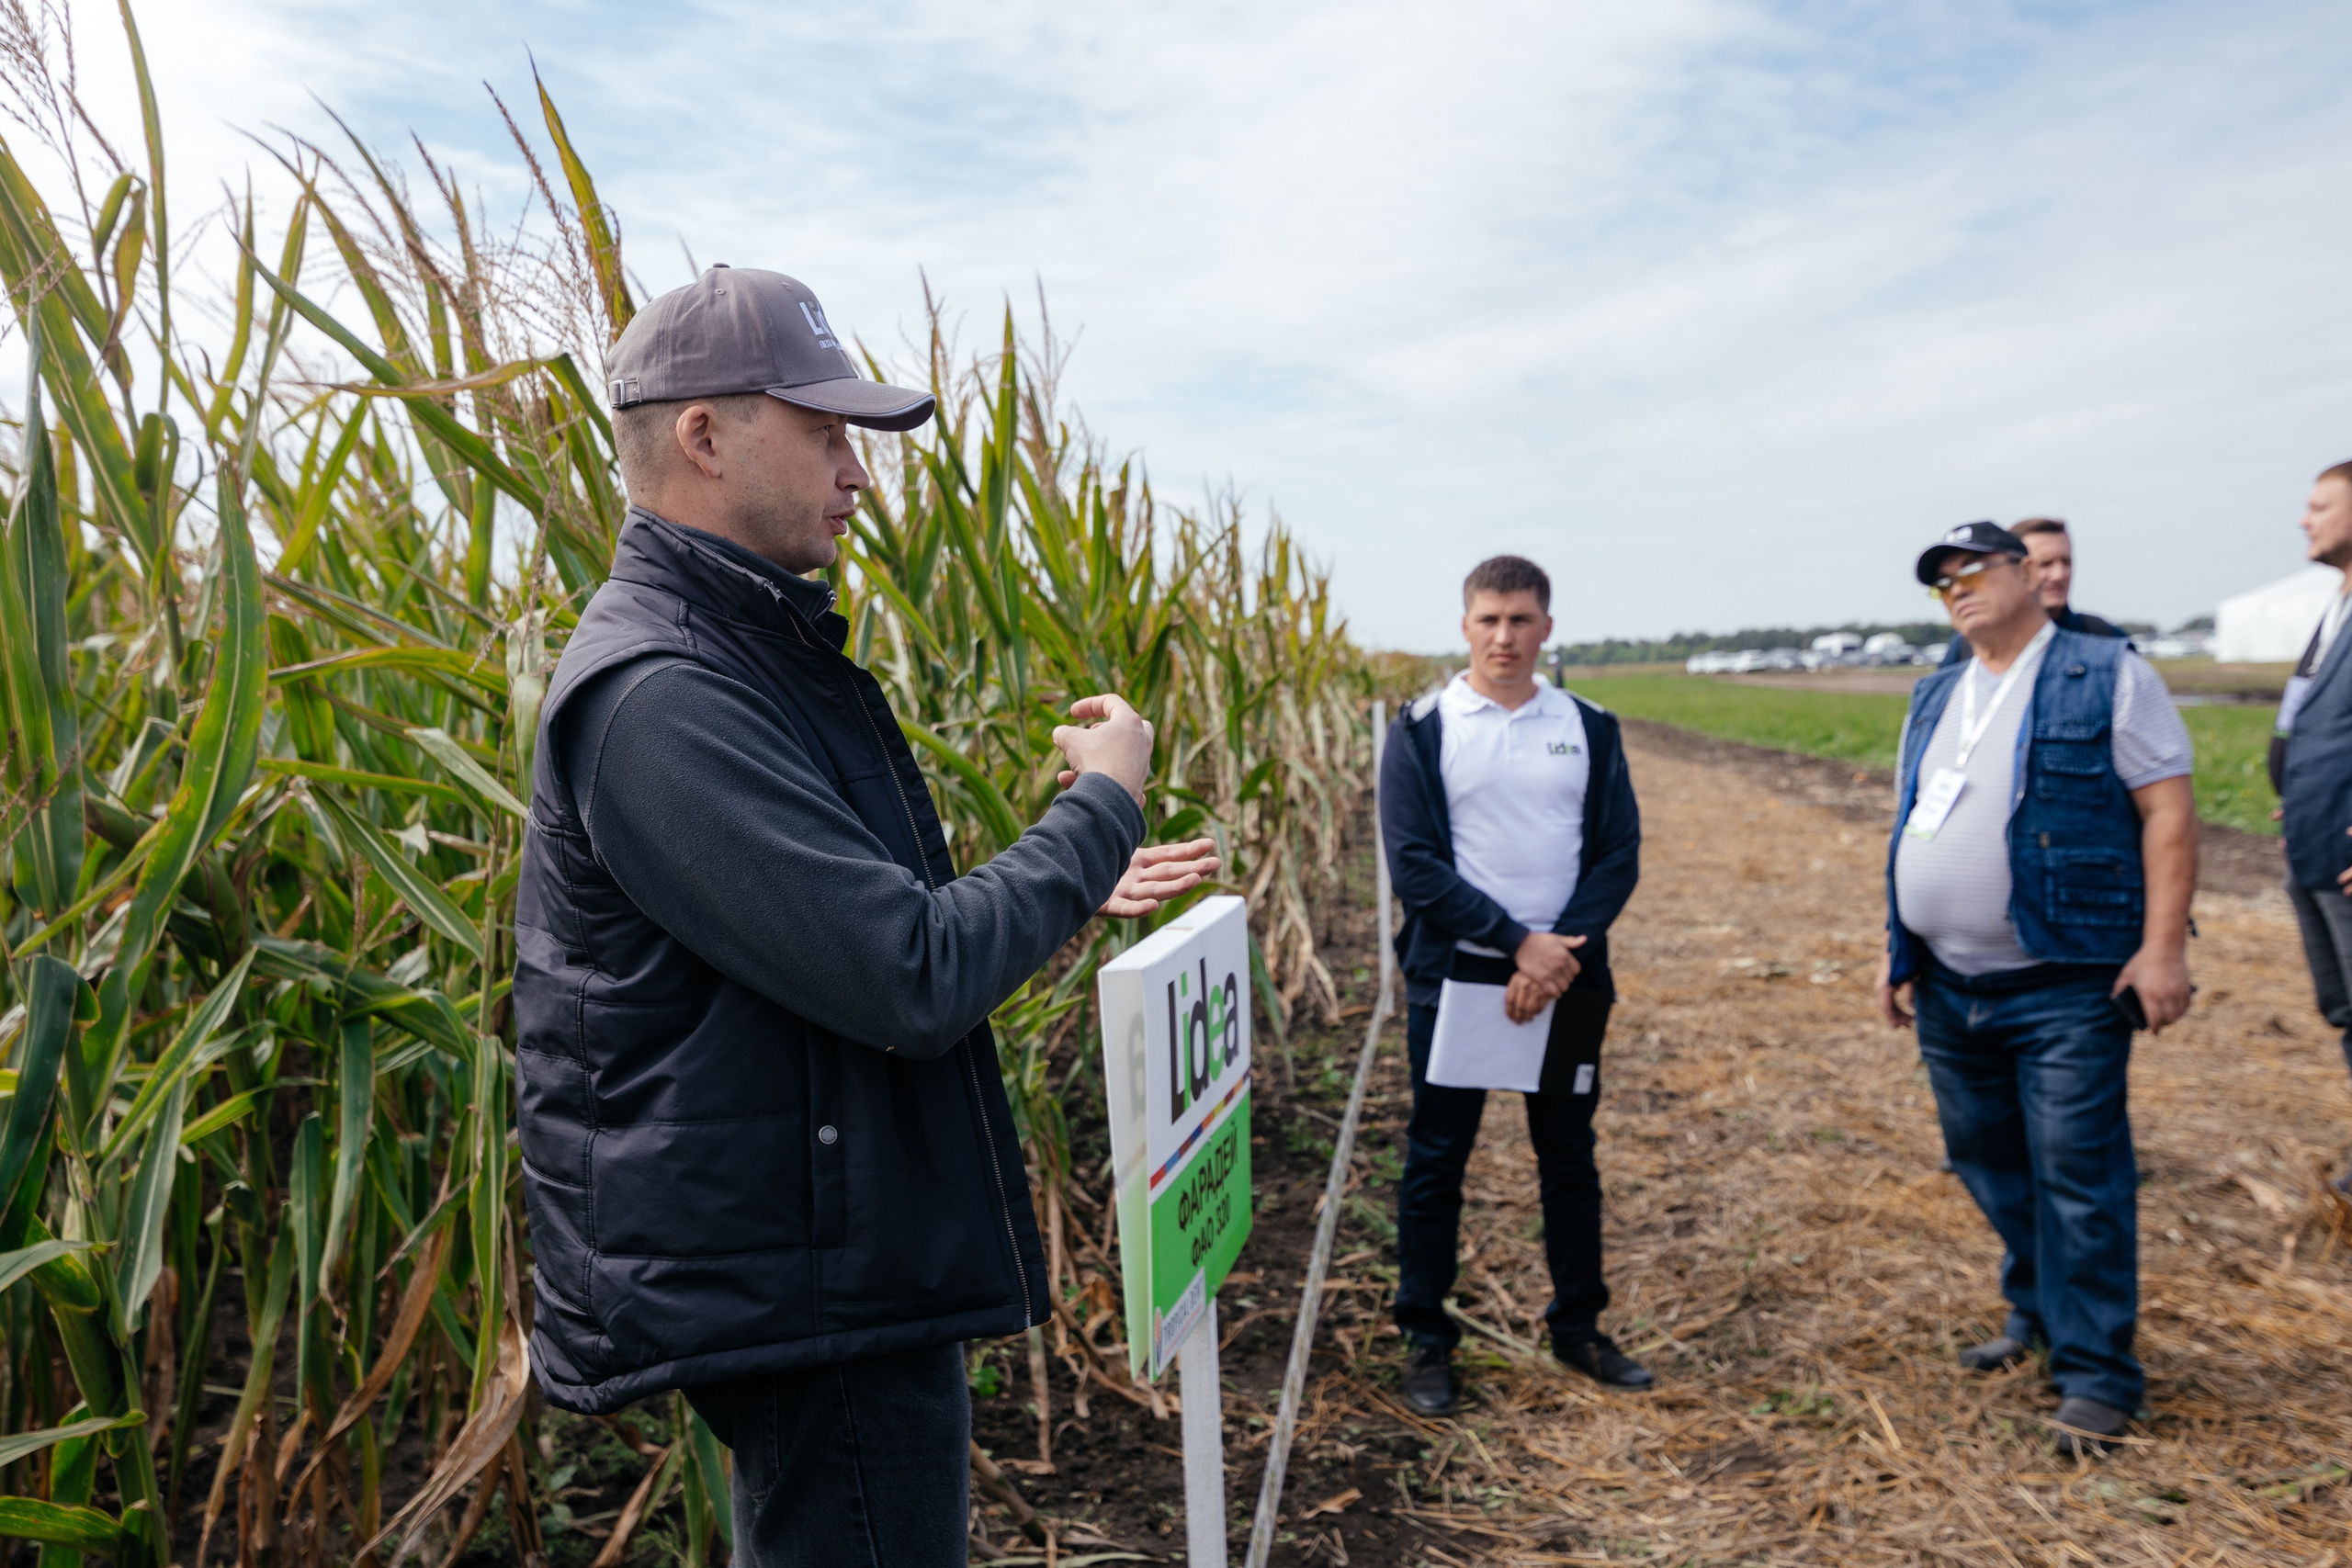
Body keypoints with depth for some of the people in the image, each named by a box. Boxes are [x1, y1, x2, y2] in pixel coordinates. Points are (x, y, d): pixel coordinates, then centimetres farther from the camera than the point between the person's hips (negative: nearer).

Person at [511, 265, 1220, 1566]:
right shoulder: (661, 694, -24)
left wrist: (1074, 889, 11)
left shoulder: (751, 652, 11)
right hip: (797, 1303, -10)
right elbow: (912, 982, -29)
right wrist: (1102, 806, -16)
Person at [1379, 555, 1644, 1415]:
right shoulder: (1422, 730, -4)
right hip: (1453, 977, -2)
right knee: (1436, 1159, 6)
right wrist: (1518, 941, -17)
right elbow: (1413, 862, -10)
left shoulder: (1589, 728, 5)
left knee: (1569, 1155, 14)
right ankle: (1426, 1339, 20)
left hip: (1567, 978, 3)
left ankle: (1578, 1326, 31)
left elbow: (1619, 852, 1)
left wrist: (1563, 949, -13)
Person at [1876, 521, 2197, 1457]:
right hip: (1948, 989, 7)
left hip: (2063, 985, -6)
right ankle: (2038, 1310, 35)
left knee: (2077, 1178, -2)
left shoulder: (2108, 677, -4)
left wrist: (2162, 946, -16)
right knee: (1987, 1161, 16)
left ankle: (2094, 1371, 10)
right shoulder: (1935, 701, 15)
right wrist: (1897, 947, 13)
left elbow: (2167, 811, -9)